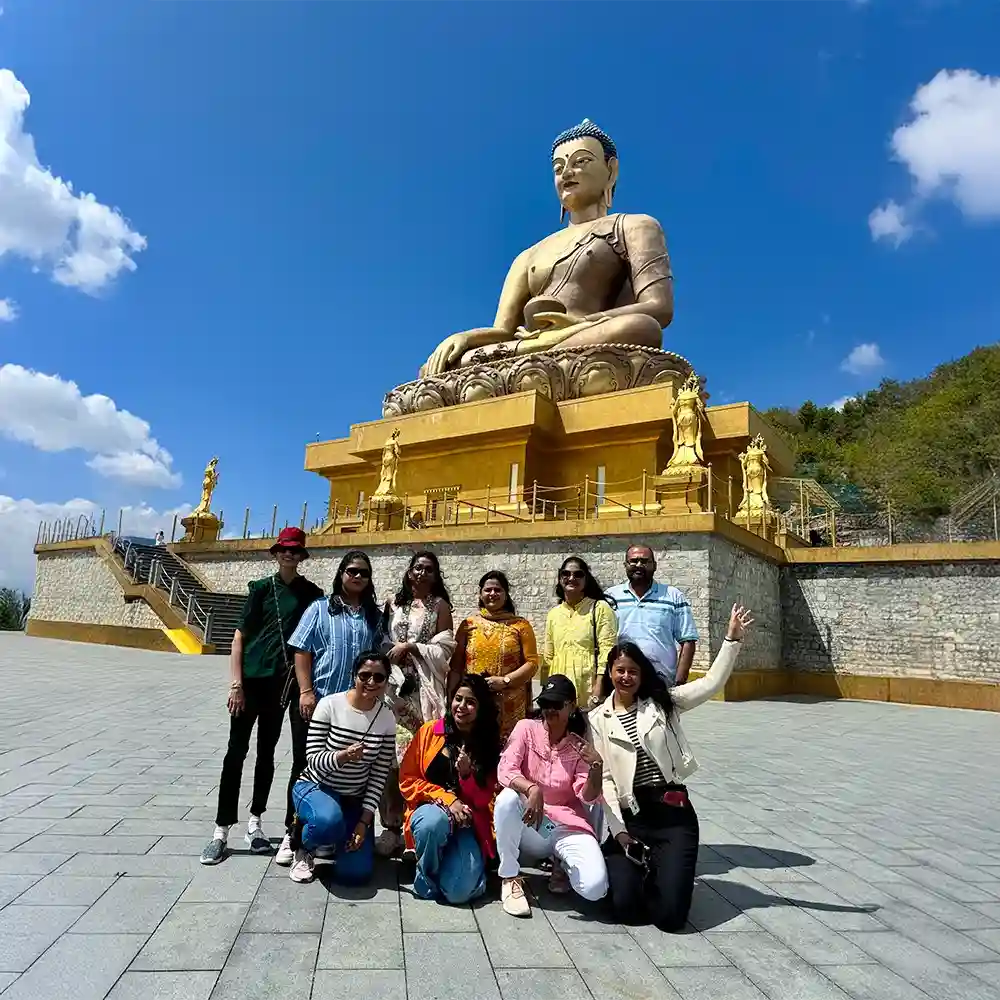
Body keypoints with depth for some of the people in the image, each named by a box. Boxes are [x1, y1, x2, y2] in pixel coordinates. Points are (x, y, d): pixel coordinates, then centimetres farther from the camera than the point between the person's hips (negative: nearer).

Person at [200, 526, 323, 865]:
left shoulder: (312, 593, 3)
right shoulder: (261, 588, 0)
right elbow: (240, 636, -1)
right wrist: (236, 684, -8)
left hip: (281, 682, 1)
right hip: (250, 679, -1)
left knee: (266, 753, 12)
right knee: (236, 752, 2)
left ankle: (254, 823, 25)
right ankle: (221, 830, 12)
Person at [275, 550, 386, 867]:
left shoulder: (374, 615, 10)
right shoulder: (320, 608, 2)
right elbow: (301, 651, -3)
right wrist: (306, 691, -11)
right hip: (316, 700, -2)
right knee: (305, 765, 7)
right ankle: (292, 834, 20)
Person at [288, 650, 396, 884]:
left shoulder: (387, 719, -8)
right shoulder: (329, 705, -17)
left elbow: (379, 776, -5)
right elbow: (313, 760, -17)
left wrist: (364, 821, -11)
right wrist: (342, 756, -38)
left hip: (354, 800, 3)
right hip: (315, 787, -3)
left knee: (357, 873, -10)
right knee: (330, 821, -37)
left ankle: (341, 840, 25)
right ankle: (304, 849, 0)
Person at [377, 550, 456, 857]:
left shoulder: (440, 605, 8)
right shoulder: (394, 603, 15)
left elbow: (444, 650, 0)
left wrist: (410, 647, -8)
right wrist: (390, 654, 2)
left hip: (424, 688, -2)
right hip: (394, 684, 2)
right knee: (392, 755, -3)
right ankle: (392, 825, 6)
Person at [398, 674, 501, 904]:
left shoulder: (490, 745, 2)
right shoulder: (429, 731, -1)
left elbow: (483, 801, 3)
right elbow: (407, 780, 0)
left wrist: (467, 775, -18)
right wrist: (447, 800, -13)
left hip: (470, 822, 0)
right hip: (430, 811, 0)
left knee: (459, 891, -23)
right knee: (434, 821, -37)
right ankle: (426, 876, -6)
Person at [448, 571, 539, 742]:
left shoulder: (520, 625, 4)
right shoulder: (469, 625, 9)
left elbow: (532, 663, 0)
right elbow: (456, 666, 10)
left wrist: (505, 680, -11)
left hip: (509, 705, -1)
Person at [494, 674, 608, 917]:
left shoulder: (579, 746, 3)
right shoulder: (526, 728, -3)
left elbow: (587, 797, -6)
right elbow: (505, 771, -16)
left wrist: (597, 767, -26)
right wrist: (532, 789, -35)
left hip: (567, 826, 1)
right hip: (527, 823, -1)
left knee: (595, 887, -24)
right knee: (508, 797, -34)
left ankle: (562, 864, 13)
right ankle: (510, 878, -11)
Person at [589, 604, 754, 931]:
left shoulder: (662, 702, 3)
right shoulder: (597, 719, 2)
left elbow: (711, 683, -7)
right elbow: (605, 778, -1)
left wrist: (732, 638, -18)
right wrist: (618, 830, -8)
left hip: (674, 813, 0)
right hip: (630, 817, 0)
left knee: (670, 914, -10)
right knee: (627, 908, -11)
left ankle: (660, 871, 24)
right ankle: (633, 869, 22)